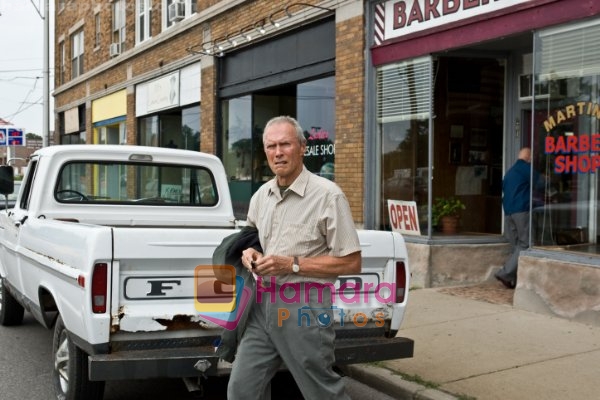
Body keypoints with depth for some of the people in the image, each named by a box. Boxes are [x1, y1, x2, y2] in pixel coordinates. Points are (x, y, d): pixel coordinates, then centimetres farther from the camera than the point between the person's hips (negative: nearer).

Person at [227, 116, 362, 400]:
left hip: (304, 306, -6)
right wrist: (249, 253, 1)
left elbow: (351, 263, -11)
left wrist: (292, 264, -17)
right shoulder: (261, 195, 9)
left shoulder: (328, 195, -11)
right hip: (263, 302, 6)